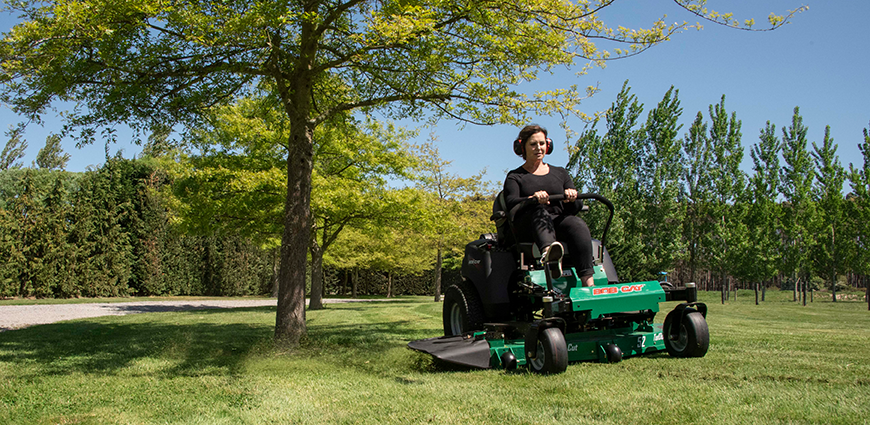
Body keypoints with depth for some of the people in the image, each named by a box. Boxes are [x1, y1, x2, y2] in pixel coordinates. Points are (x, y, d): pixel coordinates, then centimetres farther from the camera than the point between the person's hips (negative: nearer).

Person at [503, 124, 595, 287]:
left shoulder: (560, 173, 25)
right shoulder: (515, 177, 17)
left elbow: (573, 209, 13)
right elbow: (511, 203, -5)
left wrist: (571, 198, -12)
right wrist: (533, 199, -27)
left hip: (559, 222, 3)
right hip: (527, 228, -2)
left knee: (577, 224, -31)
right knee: (540, 213, -36)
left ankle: (588, 282, -48)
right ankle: (549, 252, -70)